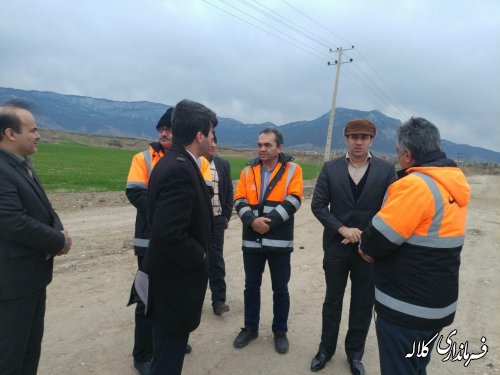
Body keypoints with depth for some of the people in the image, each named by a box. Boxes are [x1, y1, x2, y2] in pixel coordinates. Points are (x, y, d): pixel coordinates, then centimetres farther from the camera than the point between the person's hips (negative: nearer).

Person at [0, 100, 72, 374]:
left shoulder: (22, 164, 9)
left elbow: (43, 207, 13)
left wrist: (60, 232, -7)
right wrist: (59, 241, -15)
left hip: (32, 272, 9)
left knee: (31, 345, 22)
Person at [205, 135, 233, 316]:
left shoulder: (223, 164, 7)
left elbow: (229, 191, 9)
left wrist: (226, 216, 5)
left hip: (216, 220, 2)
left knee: (216, 260, 3)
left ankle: (219, 300, 11)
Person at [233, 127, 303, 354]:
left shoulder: (292, 170, -1)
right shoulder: (248, 171, 8)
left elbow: (293, 201, -11)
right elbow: (239, 201, 1)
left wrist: (269, 223, -18)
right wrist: (252, 221, -17)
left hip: (279, 241, -3)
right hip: (252, 240, 3)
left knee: (280, 289, 9)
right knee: (251, 286, 15)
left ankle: (280, 331, 29)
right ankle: (250, 328, 33)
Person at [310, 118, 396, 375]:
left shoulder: (386, 170, -3)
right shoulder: (330, 168, -1)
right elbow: (318, 205, -4)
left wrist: (366, 236, -11)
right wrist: (342, 229, -14)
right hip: (336, 246, 0)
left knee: (363, 304, 13)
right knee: (332, 300, 14)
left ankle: (355, 353, 34)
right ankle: (326, 348, 34)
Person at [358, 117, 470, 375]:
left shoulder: (415, 184, -24)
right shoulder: (455, 183, 6)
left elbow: (379, 239, -23)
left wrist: (365, 247, -1)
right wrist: (373, 246, 5)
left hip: (406, 307, -8)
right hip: (438, 304, 9)